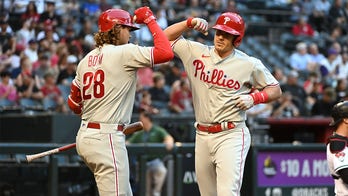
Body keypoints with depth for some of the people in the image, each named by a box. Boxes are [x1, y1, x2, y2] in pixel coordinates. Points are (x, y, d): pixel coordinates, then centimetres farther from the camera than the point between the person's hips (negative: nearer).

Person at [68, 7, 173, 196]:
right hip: (107, 138, -9)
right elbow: (166, 52, -17)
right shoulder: (123, 53, -10)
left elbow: (73, 104, 19)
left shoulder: (86, 60, 14)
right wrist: (150, 20, -4)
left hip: (85, 135, 9)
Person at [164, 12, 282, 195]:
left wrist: (254, 98, -12)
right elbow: (167, 37, 11)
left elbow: (275, 89, 6)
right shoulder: (196, 52, 6)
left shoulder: (249, 64, -3)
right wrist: (190, 22, -3)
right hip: (202, 136, 5)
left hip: (231, 135, -5)